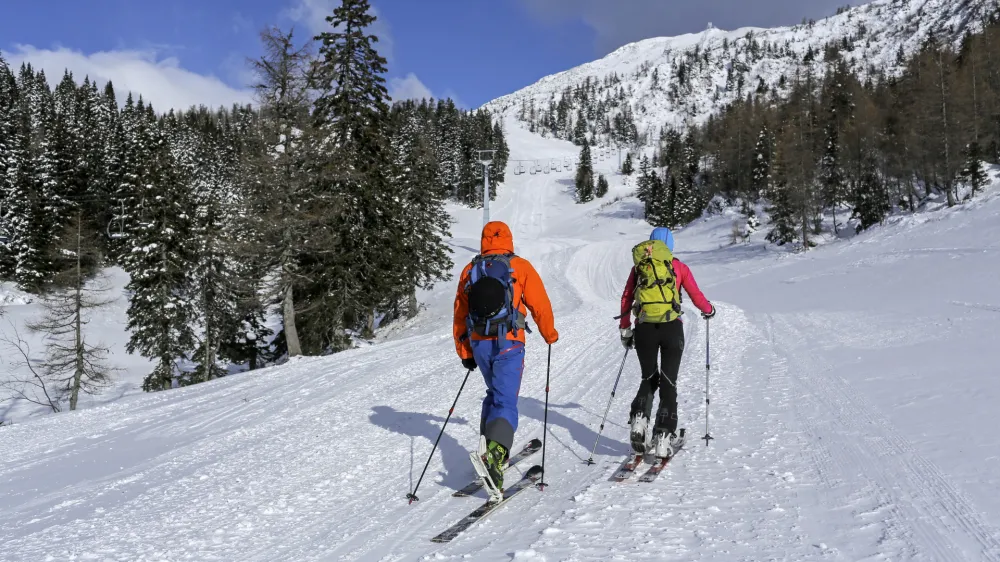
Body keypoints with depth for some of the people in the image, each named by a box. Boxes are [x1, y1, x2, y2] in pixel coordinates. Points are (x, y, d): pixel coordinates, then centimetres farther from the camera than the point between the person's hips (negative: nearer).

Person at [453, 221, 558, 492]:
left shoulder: (469, 271, 11)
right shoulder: (520, 266, 0)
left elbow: (459, 314, 13)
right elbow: (540, 304, 1)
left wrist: (464, 352, 21)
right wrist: (550, 335, 17)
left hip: (478, 345, 4)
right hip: (508, 345, -4)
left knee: (494, 394, 24)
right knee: (506, 400, -8)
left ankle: (487, 446, 19)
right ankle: (496, 451, -30)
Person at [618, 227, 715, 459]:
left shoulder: (639, 265, 13)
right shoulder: (678, 266, 8)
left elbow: (626, 299, 12)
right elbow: (697, 298, 6)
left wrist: (625, 329, 20)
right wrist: (709, 310, 27)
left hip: (644, 329, 2)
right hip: (672, 328, -2)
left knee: (649, 379, 18)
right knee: (668, 382, 4)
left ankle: (639, 418, -4)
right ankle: (663, 436, -2)